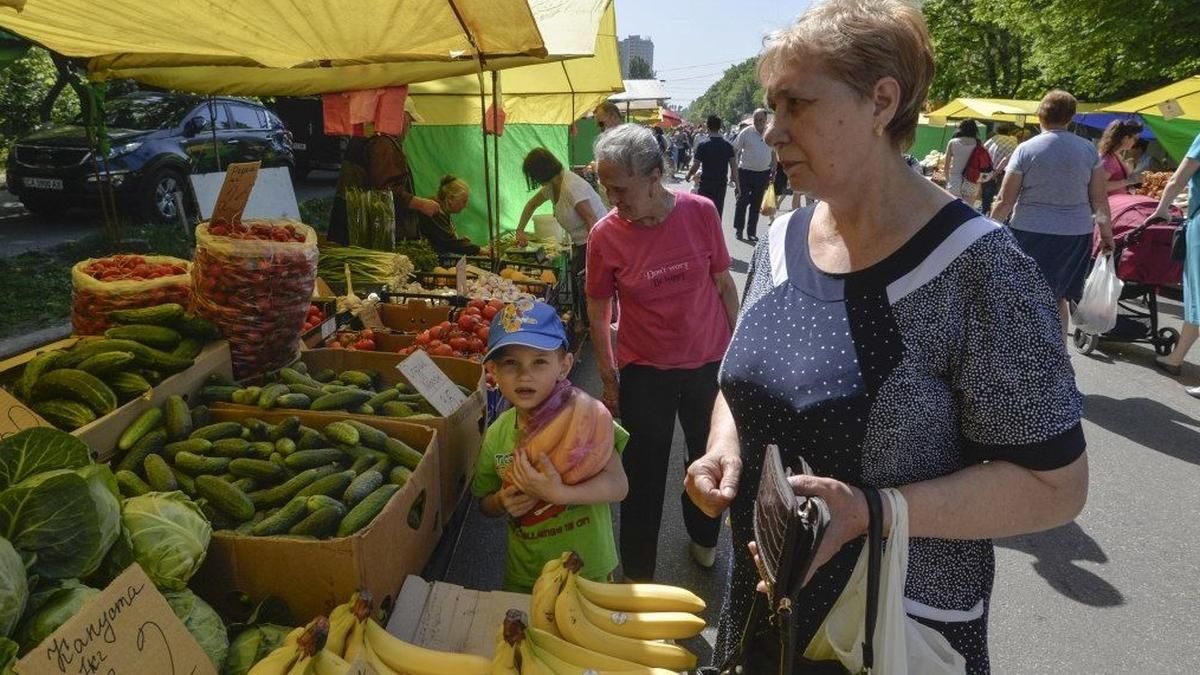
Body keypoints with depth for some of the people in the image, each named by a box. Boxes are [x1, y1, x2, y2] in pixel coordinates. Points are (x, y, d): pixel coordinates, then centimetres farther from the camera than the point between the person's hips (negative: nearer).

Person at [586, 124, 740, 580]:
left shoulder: (700, 212, -12)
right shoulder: (605, 234, -14)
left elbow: (724, 285, 0)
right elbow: (598, 311, -4)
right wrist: (608, 379, -1)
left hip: (709, 362, 2)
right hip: (645, 371, -2)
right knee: (644, 475, 6)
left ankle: (704, 538, 49)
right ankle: (638, 574, 28)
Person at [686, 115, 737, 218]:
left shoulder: (703, 145, -10)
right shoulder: (728, 145, 0)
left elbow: (695, 166, -12)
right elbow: (734, 166, -3)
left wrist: (688, 176, 6)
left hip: (706, 183, -3)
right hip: (722, 184, 3)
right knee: (718, 212, 11)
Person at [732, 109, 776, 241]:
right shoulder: (746, 133, -6)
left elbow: (774, 153, 14)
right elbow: (734, 151, -2)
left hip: (763, 174, 3)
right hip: (746, 172, -3)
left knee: (756, 204, 8)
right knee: (742, 201, -2)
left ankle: (751, 232, 16)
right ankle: (738, 229, 12)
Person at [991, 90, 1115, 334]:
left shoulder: (1026, 149, -7)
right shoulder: (1088, 150, 2)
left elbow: (1005, 201, -8)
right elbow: (1099, 199, 4)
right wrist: (1106, 232, 16)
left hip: (1031, 233, -4)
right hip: (1076, 234, 4)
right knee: (1059, 296, 17)